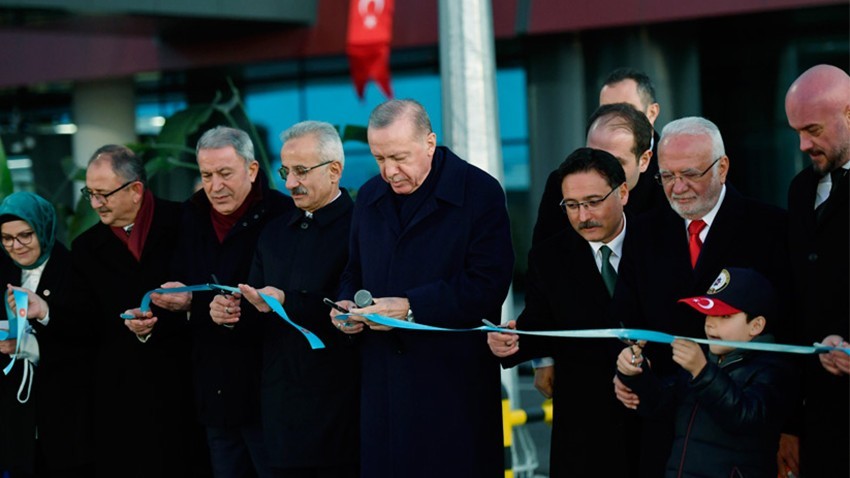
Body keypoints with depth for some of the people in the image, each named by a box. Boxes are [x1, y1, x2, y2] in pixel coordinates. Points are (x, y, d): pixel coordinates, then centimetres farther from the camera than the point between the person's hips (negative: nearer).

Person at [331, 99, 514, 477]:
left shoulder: (480, 192, -7)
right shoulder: (369, 197, 13)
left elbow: (488, 285, -15)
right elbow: (354, 272, 24)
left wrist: (411, 308, -21)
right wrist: (347, 306, 1)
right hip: (382, 384, 5)